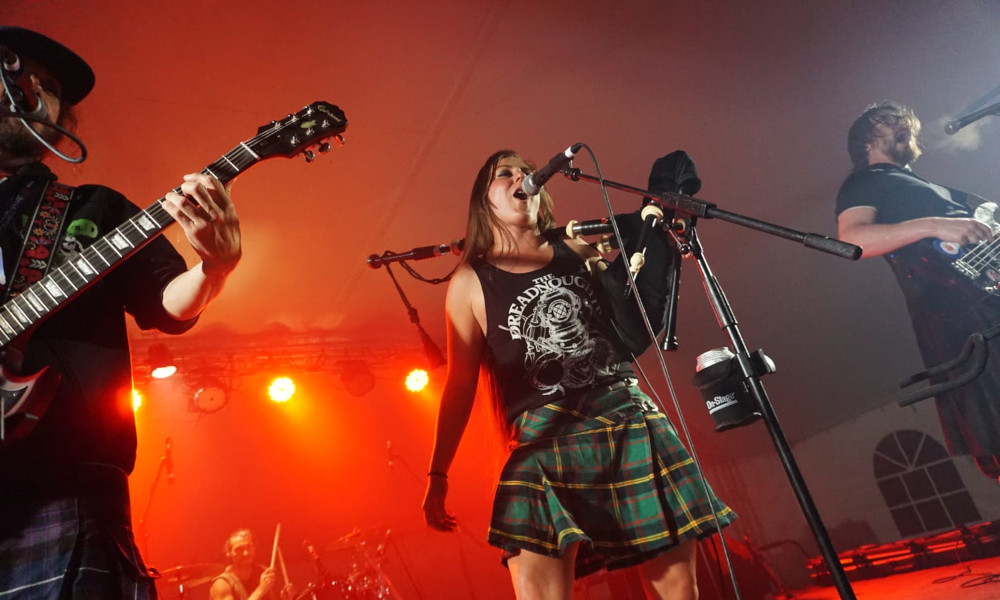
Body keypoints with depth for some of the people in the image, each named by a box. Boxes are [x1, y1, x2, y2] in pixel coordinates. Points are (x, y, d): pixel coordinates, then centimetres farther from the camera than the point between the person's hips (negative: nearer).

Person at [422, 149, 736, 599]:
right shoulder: (471, 282, 9)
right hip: (544, 444, -2)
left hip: (631, 423, 3)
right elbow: (460, 384, 7)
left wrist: (655, 228, 7)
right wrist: (438, 473, 1)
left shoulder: (579, 248, 16)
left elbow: (636, 330, 16)